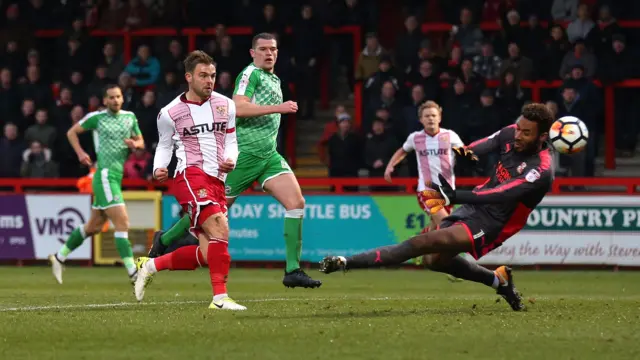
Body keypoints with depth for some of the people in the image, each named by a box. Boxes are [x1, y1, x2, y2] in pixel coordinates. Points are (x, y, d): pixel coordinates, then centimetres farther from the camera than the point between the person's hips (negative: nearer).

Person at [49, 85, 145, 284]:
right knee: (122, 222, -15)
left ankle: (59, 257, 30)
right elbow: (72, 132, 10)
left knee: (94, 226, 15)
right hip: (105, 175, -7)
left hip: (117, 177, 7)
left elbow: (141, 142, 19)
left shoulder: (130, 117, 11)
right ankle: (133, 273, -18)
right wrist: (80, 153, -3)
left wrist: (135, 144, -4)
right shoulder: (96, 117, -3)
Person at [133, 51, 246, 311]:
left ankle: (150, 265, 21)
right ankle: (220, 297, -28)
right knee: (220, 230, -28)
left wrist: (231, 160, -3)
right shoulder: (170, 113, 2)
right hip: (191, 176, -6)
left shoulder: (225, 105, 11)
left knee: (206, 255, 0)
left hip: (217, 182, 6)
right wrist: (159, 169, -6)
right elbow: (164, 145, 14)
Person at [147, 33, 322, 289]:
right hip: (244, 152, -8)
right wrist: (278, 108, -23)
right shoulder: (251, 74, -7)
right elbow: (238, 108, -22)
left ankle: (293, 270, -12)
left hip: (269, 155, 8)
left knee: (296, 202, -11)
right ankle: (164, 240, 24)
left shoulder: (274, 80, 21)